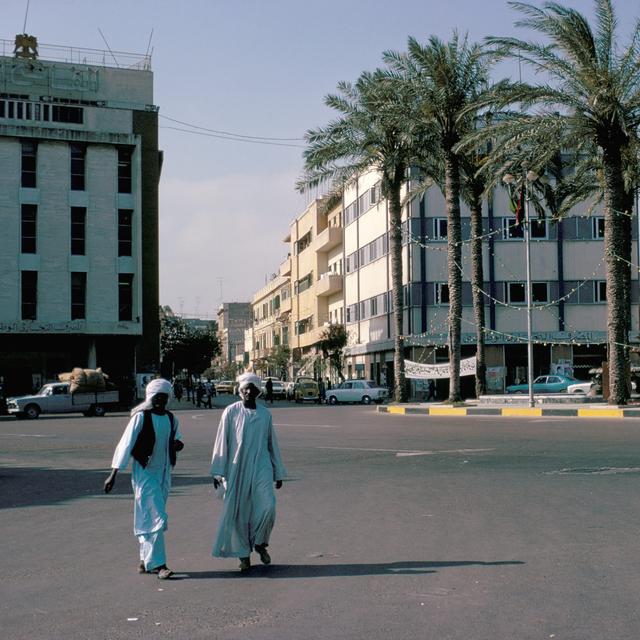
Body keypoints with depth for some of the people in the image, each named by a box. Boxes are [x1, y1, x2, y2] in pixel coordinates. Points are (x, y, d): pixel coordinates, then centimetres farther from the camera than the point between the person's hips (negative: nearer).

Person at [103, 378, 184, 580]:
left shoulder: (171, 419, 7)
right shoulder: (141, 417, -10)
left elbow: (176, 440, 23)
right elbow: (125, 444, -12)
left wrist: (178, 444, -3)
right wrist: (114, 473, -17)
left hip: (164, 473, 6)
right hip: (145, 472, -6)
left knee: (149, 519, 13)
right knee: (156, 518, -11)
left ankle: (146, 561, 22)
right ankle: (157, 563, -8)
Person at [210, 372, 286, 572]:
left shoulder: (265, 414, 7)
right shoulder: (231, 412, -1)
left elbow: (272, 443, 14)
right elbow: (221, 442, 0)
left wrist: (278, 473, 15)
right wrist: (218, 471, -3)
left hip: (261, 467, 2)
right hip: (237, 468, -2)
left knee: (268, 507, -13)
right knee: (238, 511, 1)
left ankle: (260, 544, 12)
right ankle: (243, 554, 18)